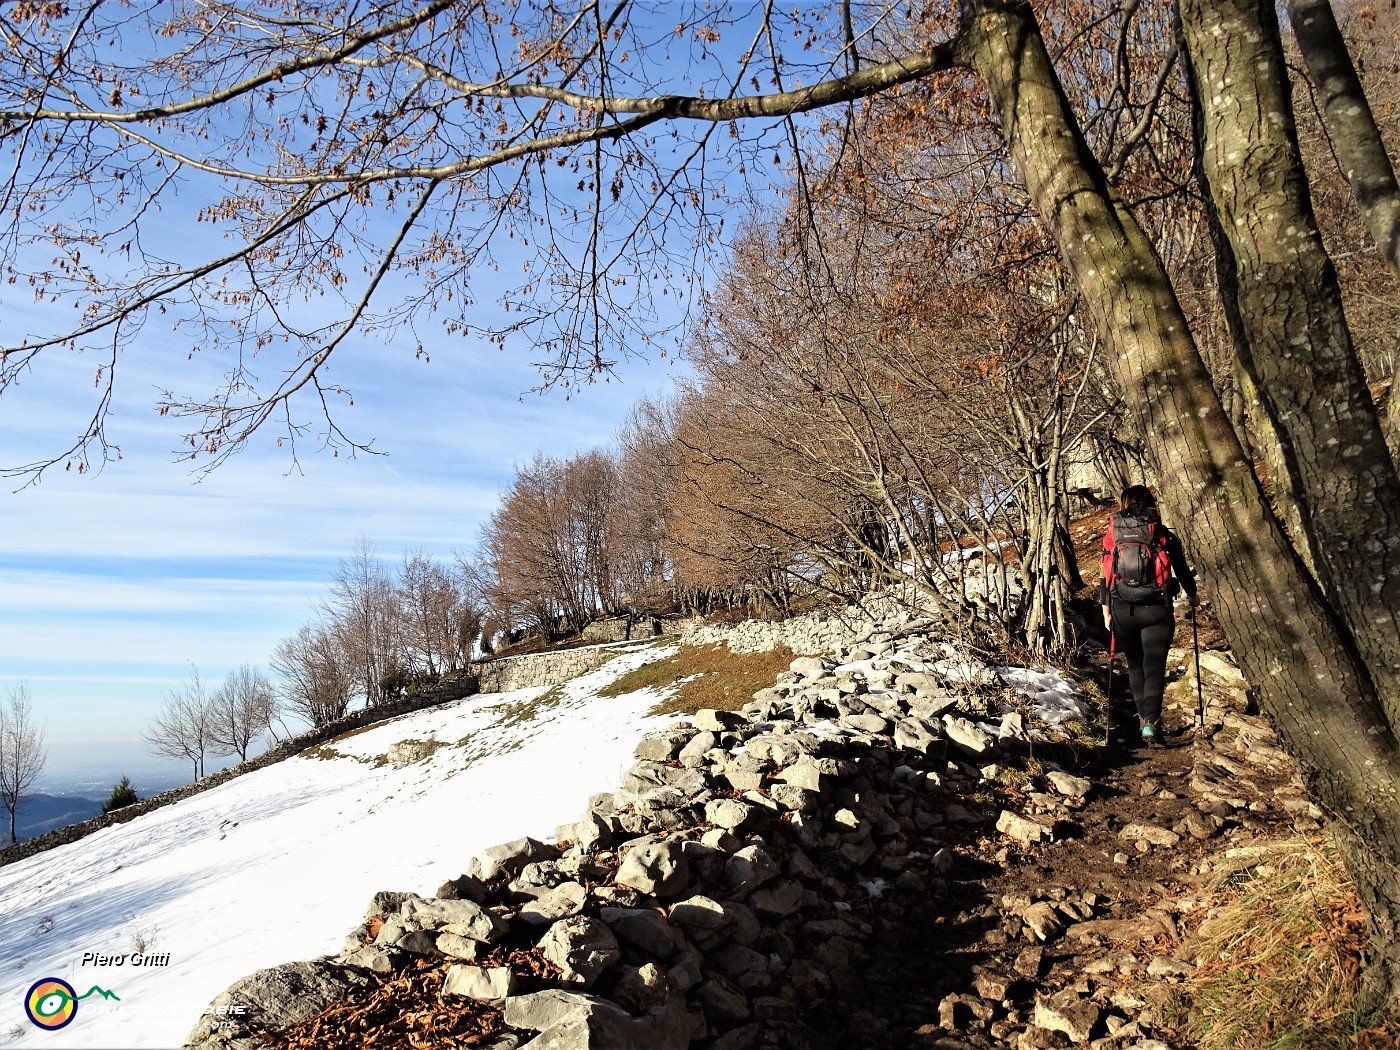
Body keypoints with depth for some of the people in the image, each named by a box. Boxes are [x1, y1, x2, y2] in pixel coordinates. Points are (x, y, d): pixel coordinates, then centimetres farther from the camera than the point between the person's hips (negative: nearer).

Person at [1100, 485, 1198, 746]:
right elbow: (1182, 571, 10)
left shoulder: (1112, 536, 3)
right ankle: (1151, 721, -15)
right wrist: (1192, 596, 29)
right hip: (1157, 609, -1)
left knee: (1135, 665, 18)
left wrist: (1106, 611, 10)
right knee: (1154, 666, -1)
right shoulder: (1165, 536, 1)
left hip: (1122, 610, 2)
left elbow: (1106, 576, 3)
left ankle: (1143, 717, 19)